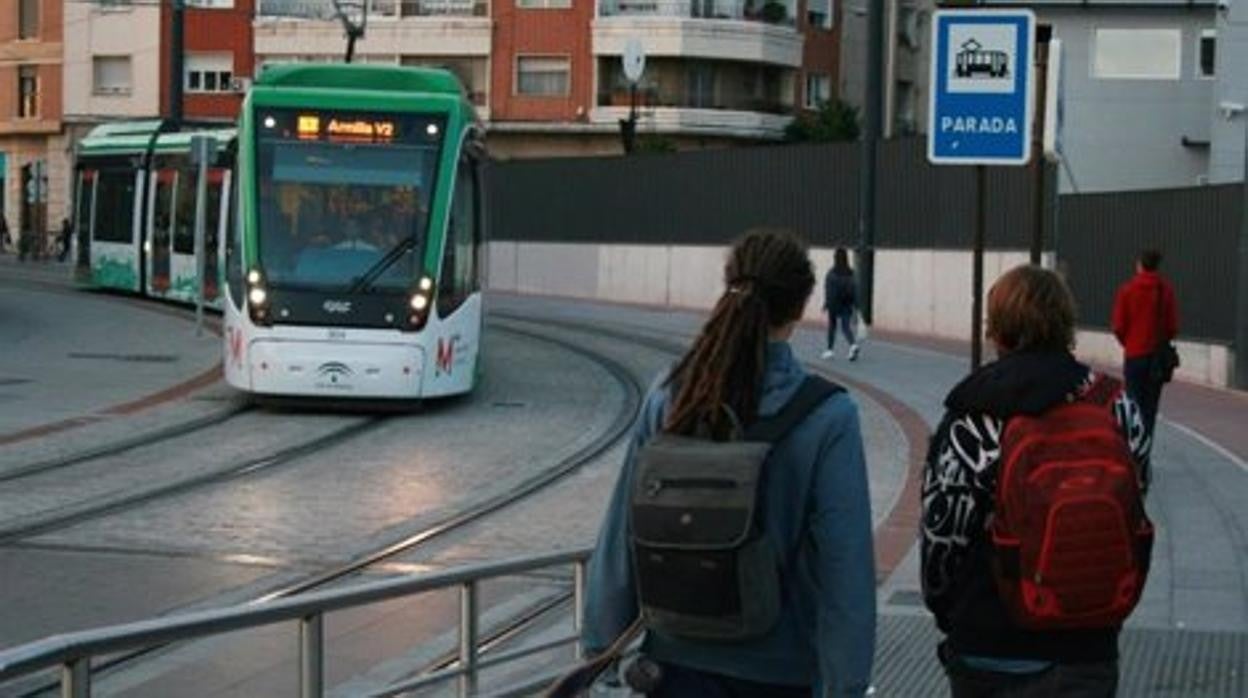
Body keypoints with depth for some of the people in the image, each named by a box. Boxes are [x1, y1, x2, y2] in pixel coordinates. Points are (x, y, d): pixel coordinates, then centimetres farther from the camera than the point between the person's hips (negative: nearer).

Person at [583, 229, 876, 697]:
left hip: (680, 657, 2)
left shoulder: (668, 396, -6)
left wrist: (602, 641, 8)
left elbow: (621, 534, -1)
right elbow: (843, 567, -16)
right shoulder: (827, 418, -15)